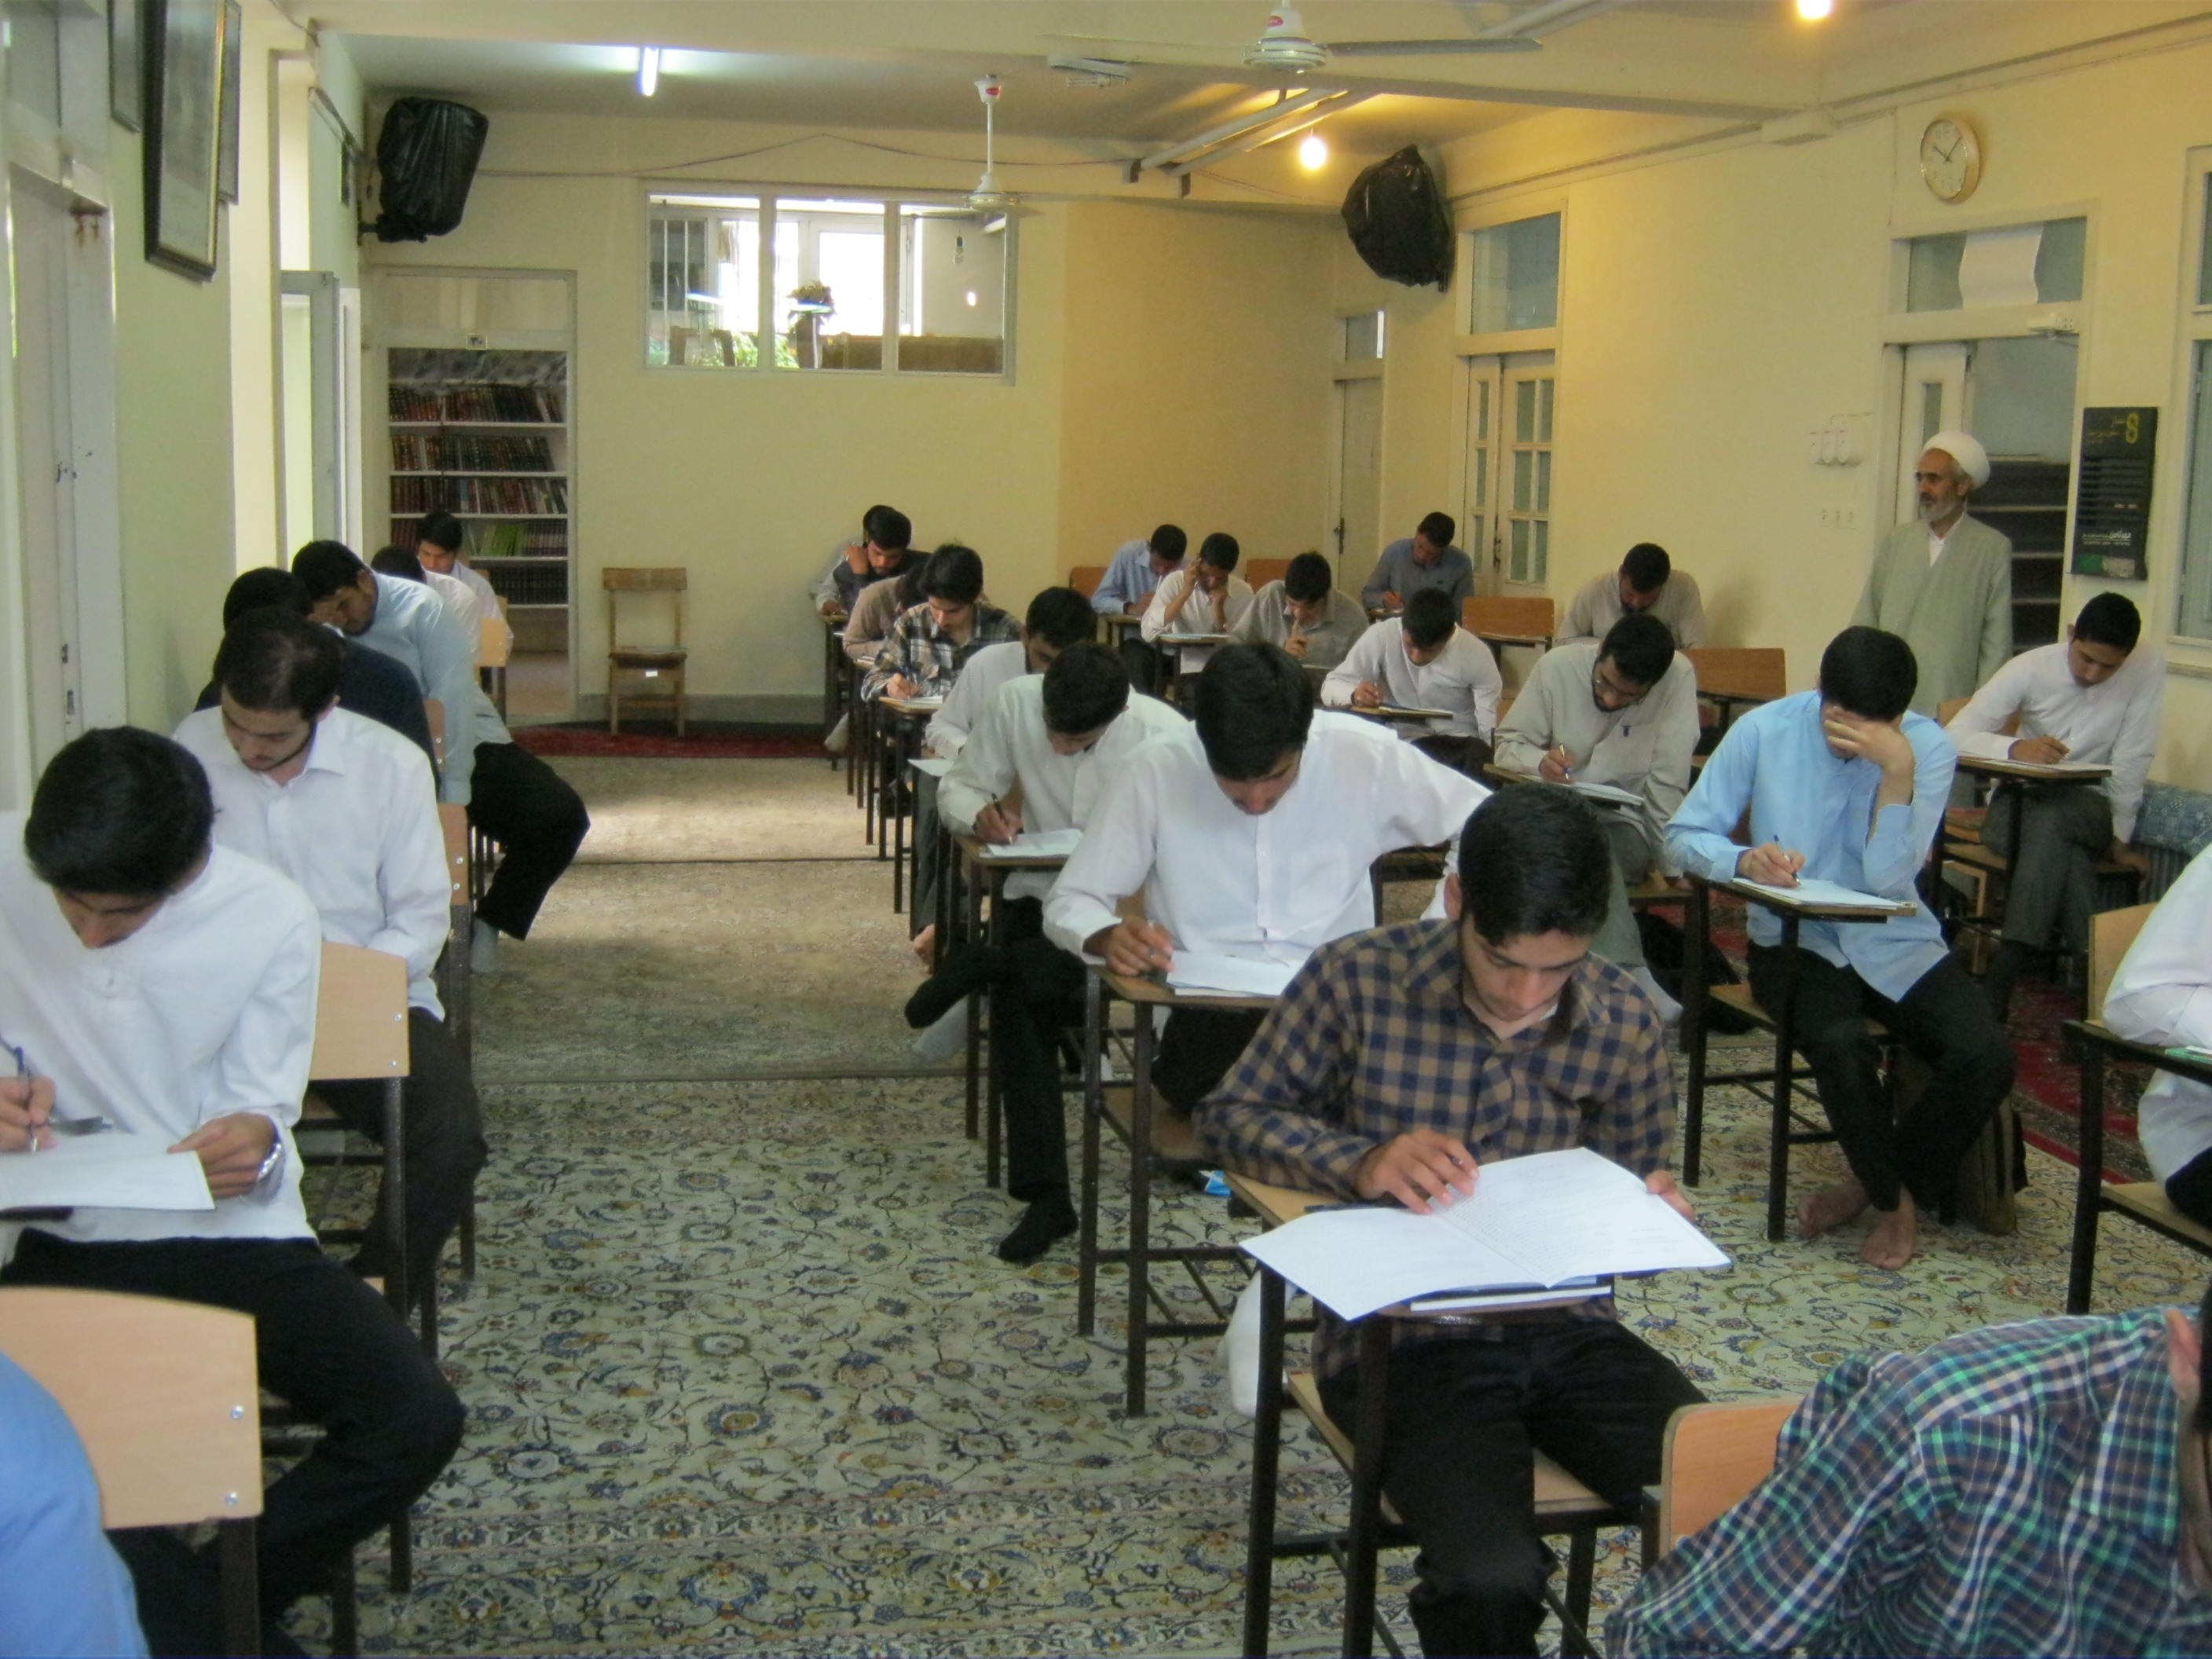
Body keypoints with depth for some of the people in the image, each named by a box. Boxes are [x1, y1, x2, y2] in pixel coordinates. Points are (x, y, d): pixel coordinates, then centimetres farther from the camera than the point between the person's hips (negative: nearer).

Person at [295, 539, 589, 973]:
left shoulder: (419, 608, -15)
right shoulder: (320, 630, -2)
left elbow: (453, 698, -21)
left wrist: (452, 798, -25)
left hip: (466, 744, -3)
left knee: (559, 817, -24)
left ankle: (489, 922, -2)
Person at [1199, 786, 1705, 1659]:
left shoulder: (1625, 1023, 1)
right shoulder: (1357, 981, -8)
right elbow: (1231, 1116, 1)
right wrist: (1360, 1163, -19)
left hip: (1568, 1328, 3)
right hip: (1403, 1337, -3)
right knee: (1491, 1582, -28)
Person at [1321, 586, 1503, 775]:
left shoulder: (1476, 655, -12)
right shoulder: (1381, 636, -12)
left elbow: (1491, 731, -10)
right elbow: (1332, 685, -5)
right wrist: (1354, 695, -28)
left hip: (1459, 745, 1)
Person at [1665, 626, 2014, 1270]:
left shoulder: (1929, 747, -6)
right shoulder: (1764, 732, -7)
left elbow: (1889, 879, -16)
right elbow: (1685, 835, -7)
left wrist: (1898, 770, -27)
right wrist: (1743, 860, -28)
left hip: (1896, 944, 2)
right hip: (1796, 941, -2)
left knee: (1987, 1057, -21)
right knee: (1840, 1043, -33)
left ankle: (1878, 1182, 6)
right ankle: (1894, 1197, -3)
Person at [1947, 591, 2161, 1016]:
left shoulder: (2147, 672, -9)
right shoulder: (2031, 668, -9)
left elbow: (2133, 761, -8)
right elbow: (1955, 735, -16)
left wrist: (2119, 837, -11)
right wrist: (2016, 748, -33)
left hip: (2090, 809, 0)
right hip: (2019, 801, 0)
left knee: (2052, 821, -36)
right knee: (2065, 849, -35)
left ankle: (2002, 977, -39)